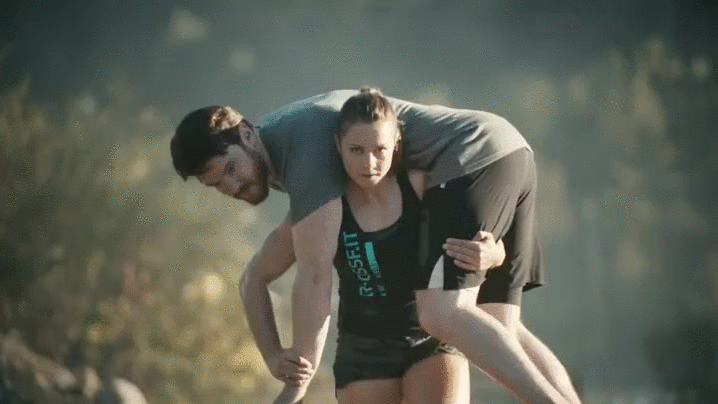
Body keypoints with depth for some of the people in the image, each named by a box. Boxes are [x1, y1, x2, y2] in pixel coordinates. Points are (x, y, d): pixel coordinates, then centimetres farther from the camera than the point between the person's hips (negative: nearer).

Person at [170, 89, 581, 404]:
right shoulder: (284, 130, 18)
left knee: (441, 313, -24)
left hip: (475, 159, -11)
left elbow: (314, 275, -18)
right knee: (499, 328, 3)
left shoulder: (303, 145, -14)